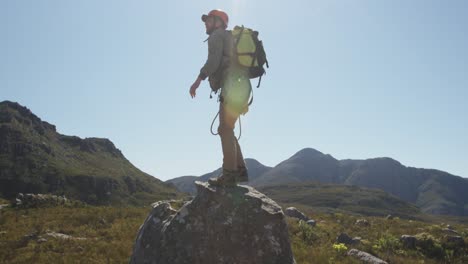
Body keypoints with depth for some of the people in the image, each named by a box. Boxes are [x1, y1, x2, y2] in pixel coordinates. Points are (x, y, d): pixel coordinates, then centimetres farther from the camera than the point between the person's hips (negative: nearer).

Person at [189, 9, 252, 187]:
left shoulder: (216, 36, 5)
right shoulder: (231, 40, 33)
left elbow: (213, 60, -15)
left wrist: (198, 80, -18)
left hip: (233, 86, -9)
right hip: (241, 86, 9)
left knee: (225, 130, -13)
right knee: (225, 130, 10)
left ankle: (229, 175, -17)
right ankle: (240, 171, 8)